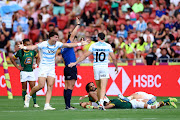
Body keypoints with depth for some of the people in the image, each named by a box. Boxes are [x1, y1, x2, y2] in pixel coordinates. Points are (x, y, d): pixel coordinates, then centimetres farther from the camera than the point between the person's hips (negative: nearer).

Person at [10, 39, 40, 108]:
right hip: (23, 72, -3)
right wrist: (17, 67, -2)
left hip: (31, 71, 3)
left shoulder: (32, 51, 5)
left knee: (33, 87, -3)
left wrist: (36, 65, 10)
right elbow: (12, 59, 4)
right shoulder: (20, 52, -5)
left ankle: (35, 103, -1)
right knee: (24, 88, 2)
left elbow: (37, 57, 23)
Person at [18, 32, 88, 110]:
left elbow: (69, 45, 13)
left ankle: (47, 105, -7)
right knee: (41, 86, -14)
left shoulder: (57, 44, 3)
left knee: (50, 86, -6)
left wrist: (80, 44, 13)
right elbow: (33, 47, -26)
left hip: (52, 68, 5)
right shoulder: (43, 44, -14)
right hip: (43, 67, -5)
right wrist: (24, 47, -43)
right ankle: (28, 96, 11)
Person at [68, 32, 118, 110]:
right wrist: (116, 67, 20)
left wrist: (75, 63, 7)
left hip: (96, 67, 2)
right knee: (103, 87, -10)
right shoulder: (108, 46, 2)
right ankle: (101, 102, -29)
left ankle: (100, 103, 19)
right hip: (104, 67, -2)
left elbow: (85, 55, 1)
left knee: (99, 87, 15)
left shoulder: (93, 46, 3)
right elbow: (113, 58, 4)